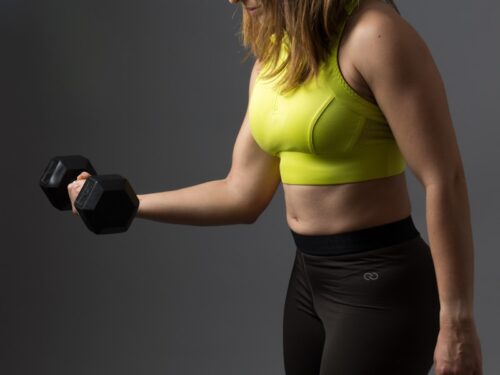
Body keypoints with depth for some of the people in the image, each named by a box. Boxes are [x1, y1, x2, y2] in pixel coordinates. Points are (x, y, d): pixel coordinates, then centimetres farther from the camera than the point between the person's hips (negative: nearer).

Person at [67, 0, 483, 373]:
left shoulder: (372, 36, -17)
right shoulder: (272, 58, 9)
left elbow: (444, 181, -17)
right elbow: (242, 195, 12)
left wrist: (457, 320, -17)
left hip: (378, 283, -8)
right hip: (309, 280, 8)